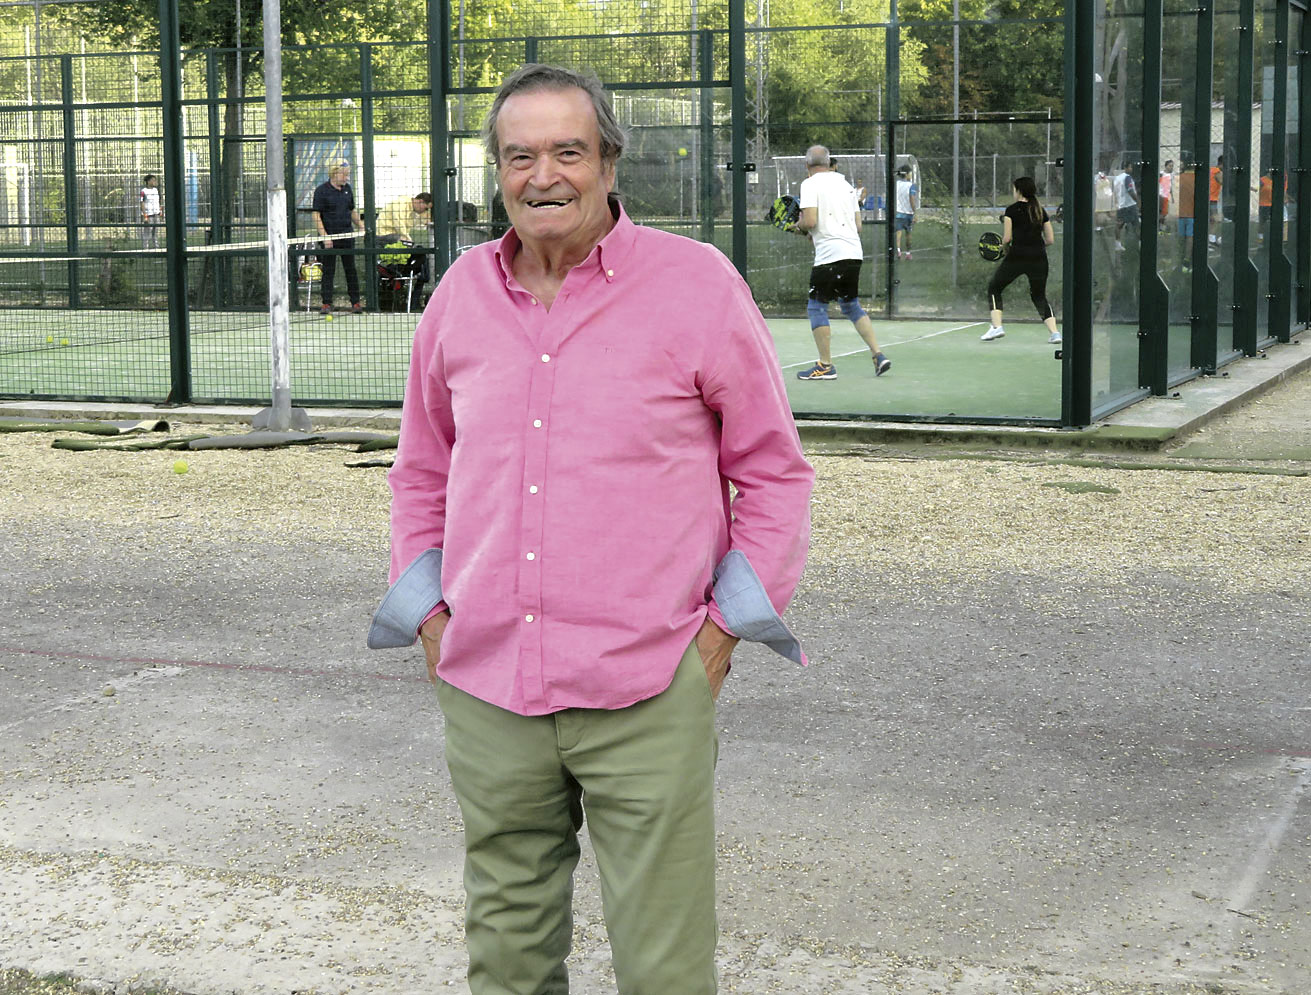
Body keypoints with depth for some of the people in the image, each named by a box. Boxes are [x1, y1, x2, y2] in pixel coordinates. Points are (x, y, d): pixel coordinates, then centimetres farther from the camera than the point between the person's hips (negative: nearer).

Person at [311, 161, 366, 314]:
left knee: (351, 269, 6)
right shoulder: (322, 190, -7)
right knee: (328, 271, -1)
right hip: (329, 236, -5)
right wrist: (325, 236, -16)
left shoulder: (347, 189, 11)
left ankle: (355, 302, 10)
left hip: (347, 234, 5)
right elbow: (316, 215, -9)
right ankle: (326, 303, 4)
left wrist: (360, 226, 8)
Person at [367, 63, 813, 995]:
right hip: (485, 690, 4)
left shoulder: (698, 283, -4)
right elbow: (423, 470, 21)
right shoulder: (462, 292, 9)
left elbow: (774, 470, 2)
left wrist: (725, 624, -3)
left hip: (647, 693, -4)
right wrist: (427, 608, 11)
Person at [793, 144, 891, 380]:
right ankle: (879, 356, 12)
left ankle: (826, 366, 1)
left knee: (817, 306, 2)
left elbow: (810, 221, -15)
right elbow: (858, 225, 17)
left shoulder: (810, 184, -4)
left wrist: (801, 226, 7)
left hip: (829, 254, -7)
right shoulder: (845, 183, 17)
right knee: (850, 304, 19)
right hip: (854, 252, 7)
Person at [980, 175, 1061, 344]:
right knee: (1039, 296, 17)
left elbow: (1007, 238, -5)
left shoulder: (1012, 210, 0)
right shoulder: (1041, 211, 12)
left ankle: (996, 326, -1)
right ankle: (1054, 331, 1)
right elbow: (1050, 239, 11)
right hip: (1039, 257, 4)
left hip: (1017, 255, -4)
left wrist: (1003, 246, 15)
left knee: (994, 287, 14)